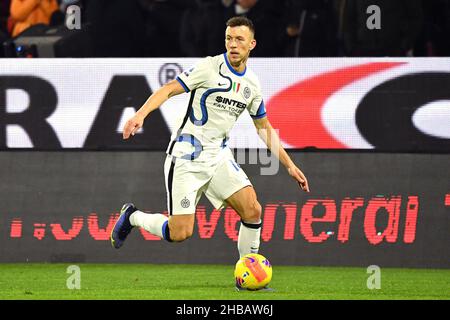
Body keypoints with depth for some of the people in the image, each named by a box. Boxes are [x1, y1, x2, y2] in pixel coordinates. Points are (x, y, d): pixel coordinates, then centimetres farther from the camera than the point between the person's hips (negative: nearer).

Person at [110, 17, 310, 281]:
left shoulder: (252, 83, 9)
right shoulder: (210, 67, -10)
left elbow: (264, 127, 20)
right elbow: (168, 90, -13)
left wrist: (289, 165, 18)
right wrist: (141, 115, -29)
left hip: (219, 156, 6)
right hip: (187, 157, -6)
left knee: (252, 210, -13)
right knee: (180, 233, -12)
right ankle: (132, 217, 17)